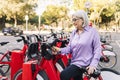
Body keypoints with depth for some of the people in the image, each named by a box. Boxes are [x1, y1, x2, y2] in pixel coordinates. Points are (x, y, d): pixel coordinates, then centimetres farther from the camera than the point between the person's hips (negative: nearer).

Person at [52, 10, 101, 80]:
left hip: (85, 64, -7)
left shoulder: (93, 31, -6)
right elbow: (69, 48, 8)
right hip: (75, 62, 7)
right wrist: (60, 50, -12)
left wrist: (93, 65, -20)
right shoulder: (73, 33, 12)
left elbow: (97, 49, -10)